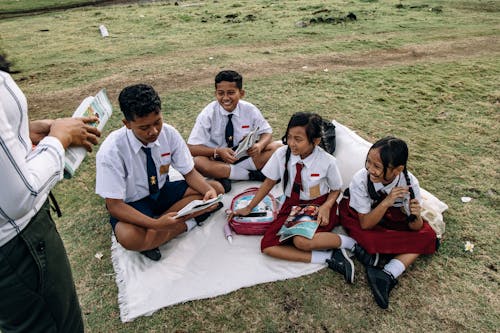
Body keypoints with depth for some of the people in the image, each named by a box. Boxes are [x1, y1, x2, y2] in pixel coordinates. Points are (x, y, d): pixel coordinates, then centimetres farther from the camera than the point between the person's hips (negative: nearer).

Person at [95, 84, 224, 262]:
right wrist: (156, 224, -38)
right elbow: (114, 205, -23)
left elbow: (190, 173, -6)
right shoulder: (111, 150, -26)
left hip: (163, 191, 5)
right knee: (129, 237, -38)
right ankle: (189, 222, -12)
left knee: (216, 188, -15)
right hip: (132, 204, -5)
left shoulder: (169, 133, -15)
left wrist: (209, 191, -28)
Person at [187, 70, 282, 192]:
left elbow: (267, 132, 1)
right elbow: (192, 148, -15)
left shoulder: (250, 110, -9)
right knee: (197, 162, -34)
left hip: (245, 156, 2)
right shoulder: (208, 113, -13)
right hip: (217, 160, -1)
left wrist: (259, 146, -23)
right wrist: (218, 151, -32)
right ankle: (252, 174, -20)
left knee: (278, 147, -18)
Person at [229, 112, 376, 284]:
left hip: (318, 206, -4)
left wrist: (326, 206, -20)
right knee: (268, 246, -20)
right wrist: (248, 208, 8)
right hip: (292, 205, 4)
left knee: (301, 240, -36)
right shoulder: (281, 154, -10)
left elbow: (336, 189, 2)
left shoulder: (327, 161, -15)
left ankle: (347, 241, -8)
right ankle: (329, 258, -19)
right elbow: (269, 182, 4)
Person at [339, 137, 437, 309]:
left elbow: (415, 228, -17)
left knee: (427, 236, -18)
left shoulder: (409, 182, -25)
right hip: (365, 219, -3)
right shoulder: (360, 179, -31)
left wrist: (415, 216, -40)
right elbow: (365, 224, -26)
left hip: (393, 220, 3)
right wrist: (386, 202, -40)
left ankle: (387, 275, -23)